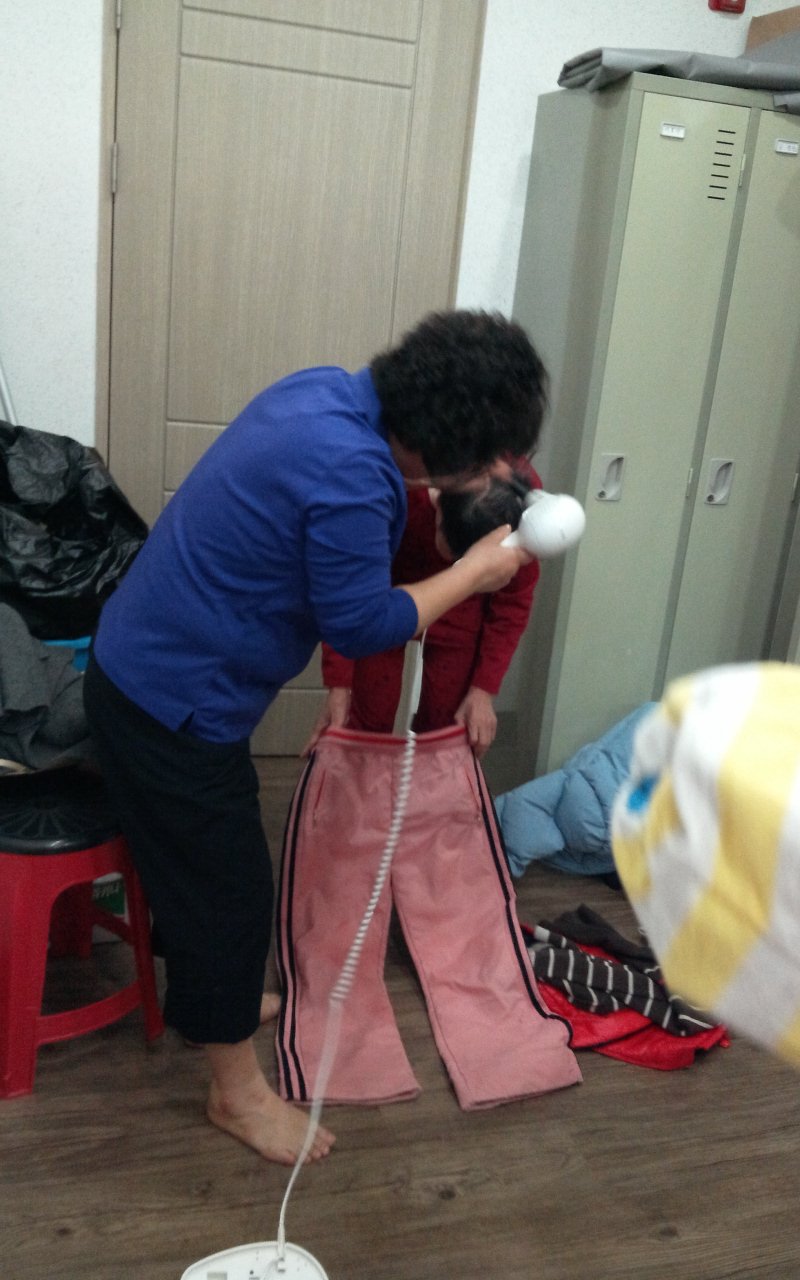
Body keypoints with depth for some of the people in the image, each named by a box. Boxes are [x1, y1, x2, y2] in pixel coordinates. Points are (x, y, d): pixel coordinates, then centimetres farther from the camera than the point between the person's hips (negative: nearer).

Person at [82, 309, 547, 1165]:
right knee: (229, 885, 6)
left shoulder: (328, 390, -1)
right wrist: (473, 572, -8)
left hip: (147, 667, 10)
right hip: (173, 703, -9)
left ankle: (208, 996, 50)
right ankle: (238, 1091, 27)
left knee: (202, 861, 26)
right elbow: (360, 625, -19)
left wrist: (407, 494, 6)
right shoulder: (351, 477, -30)